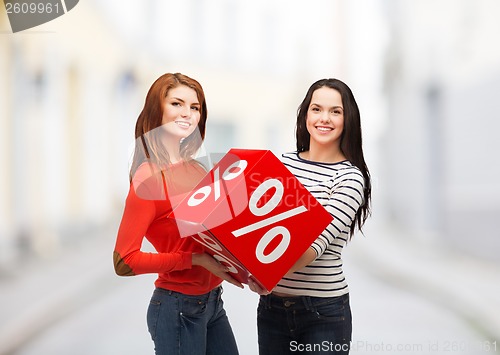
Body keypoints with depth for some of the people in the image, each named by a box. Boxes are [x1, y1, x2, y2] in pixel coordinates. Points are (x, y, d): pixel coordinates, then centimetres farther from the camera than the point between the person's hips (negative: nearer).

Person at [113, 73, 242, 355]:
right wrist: (197, 259, -21)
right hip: (178, 308, -7)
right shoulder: (150, 177, -17)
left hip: (213, 301, 7)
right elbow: (124, 261, -20)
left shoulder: (196, 170, 3)